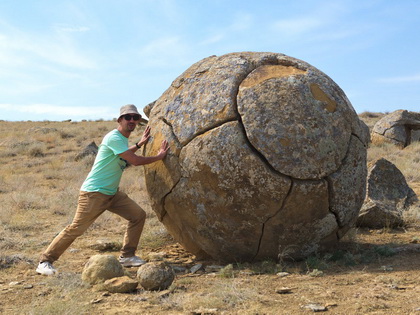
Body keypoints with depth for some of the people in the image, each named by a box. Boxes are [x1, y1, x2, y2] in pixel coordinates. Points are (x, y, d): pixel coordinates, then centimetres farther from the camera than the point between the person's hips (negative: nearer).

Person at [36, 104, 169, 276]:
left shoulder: (122, 139, 12)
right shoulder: (114, 137, -18)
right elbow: (135, 160, -20)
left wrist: (139, 144, 26)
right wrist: (159, 156, -9)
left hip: (112, 193, 9)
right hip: (93, 192, -9)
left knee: (138, 215, 2)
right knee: (76, 228, -8)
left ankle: (127, 256, 11)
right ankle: (45, 261, 4)